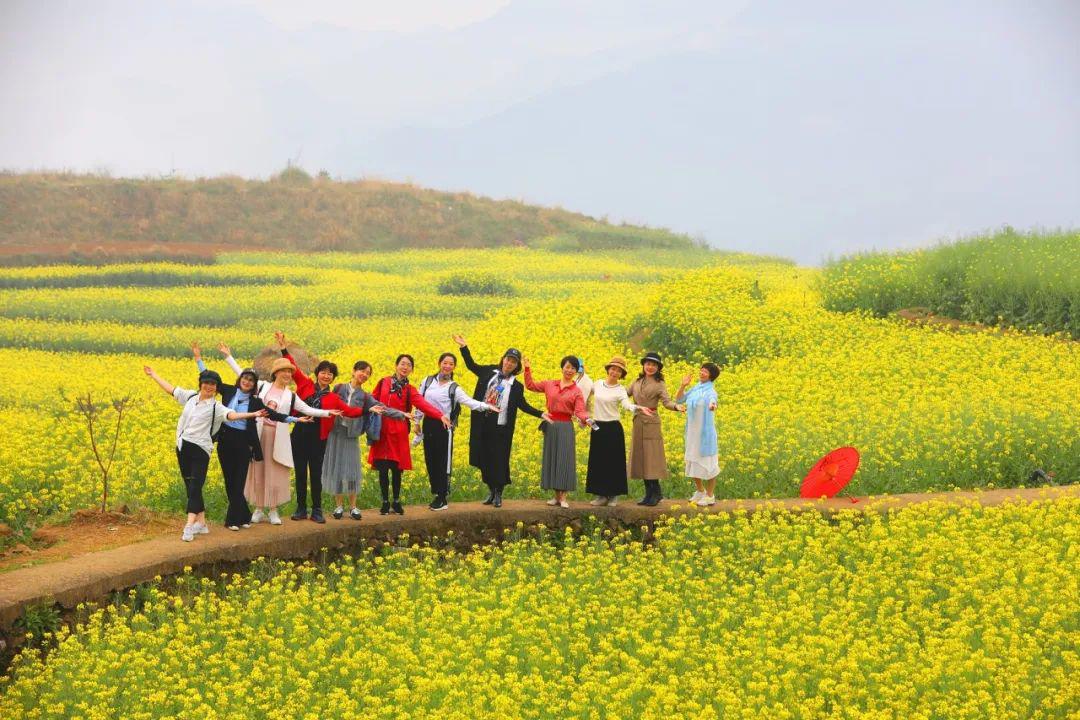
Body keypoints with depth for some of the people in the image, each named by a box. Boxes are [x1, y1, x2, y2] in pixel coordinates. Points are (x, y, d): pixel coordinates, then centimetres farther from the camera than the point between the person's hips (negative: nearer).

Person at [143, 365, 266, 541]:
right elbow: (171, 389, 20)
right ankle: (201, 523, 17)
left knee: (195, 488, -11)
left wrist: (252, 414, -38)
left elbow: (231, 415, -22)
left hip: (200, 449, -6)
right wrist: (153, 375, 27)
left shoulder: (215, 407, -7)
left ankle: (189, 527, -19)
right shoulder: (191, 397, 9)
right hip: (183, 447, 6)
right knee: (190, 487, 10)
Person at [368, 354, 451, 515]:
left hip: (398, 432, 0)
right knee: (383, 468, 1)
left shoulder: (409, 390, 2)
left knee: (396, 469, 4)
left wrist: (441, 416, -28)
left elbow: (423, 404, -12)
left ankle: (396, 501, 18)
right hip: (381, 431, 0)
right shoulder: (384, 383, 5)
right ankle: (385, 502, 11)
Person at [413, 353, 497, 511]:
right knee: (430, 461, 7)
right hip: (428, 425, 3)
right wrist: (417, 422, 11)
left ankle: (443, 499, 6)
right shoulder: (428, 381, 6)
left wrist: (486, 406, -29)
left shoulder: (454, 388, -2)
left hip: (444, 427, -3)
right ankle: (436, 494, 19)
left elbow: (469, 402, -14)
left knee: (443, 463, -1)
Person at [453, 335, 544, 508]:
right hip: (482, 425, 2)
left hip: (501, 429, -2)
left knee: (499, 461, -1)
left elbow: (523, 406, 6)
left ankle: (499, 494, 11)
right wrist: (464, 347, 8)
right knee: (484, 460, 7)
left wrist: (540, 414, -6)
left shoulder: (516, 387, 4)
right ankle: (491, 491, 21)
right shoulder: (489, 372, 7)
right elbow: (471, 365, 16)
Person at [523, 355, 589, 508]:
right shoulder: (549, 384, 8)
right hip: (550, 425, 3)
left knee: (564, 459, -5)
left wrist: (585, 420, -29)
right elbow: (531, 385, 14)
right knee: (551, 459, 5)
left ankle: (563, 497, -2)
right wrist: (527, 369, 4)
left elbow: (580, 411, -8)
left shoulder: (576, 391, 0)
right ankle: (556, 496, 13)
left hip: (566, 427, -3)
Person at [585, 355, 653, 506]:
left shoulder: (620, 390, -7)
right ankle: (601, 494, 14)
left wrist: (639, 408, -44)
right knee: (598, 461, 6)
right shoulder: (598, 384, 5)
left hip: (613, 429, -4)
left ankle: (614, 495, 10)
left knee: (613, 461, 1)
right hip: (597, 428, 4)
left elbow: (627, 404, -26)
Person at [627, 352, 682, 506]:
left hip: (651, 424, -6)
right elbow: (626, 394, 16)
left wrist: (676, 406, -32)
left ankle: (656, 492, -3)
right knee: (641, 457, 5)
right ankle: (649, 493, 10)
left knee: (651, 457, -8)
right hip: (637, 424, 6)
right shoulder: (637, 382, 14)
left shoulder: (659, 384, -1)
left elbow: (666, 402, -11)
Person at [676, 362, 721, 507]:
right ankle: (700, 491, 34)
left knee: (707, 464, 1)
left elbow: (712, 401, -36)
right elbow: (678, 400, 12)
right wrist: (683, 385, -4)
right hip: (692, 433, 7)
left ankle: (710, 496, 12)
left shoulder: (710, 391, -14)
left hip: (705, 432, -7)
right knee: (693, 463, 16)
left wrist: (712, 406, -61)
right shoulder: (695, 389, 7)